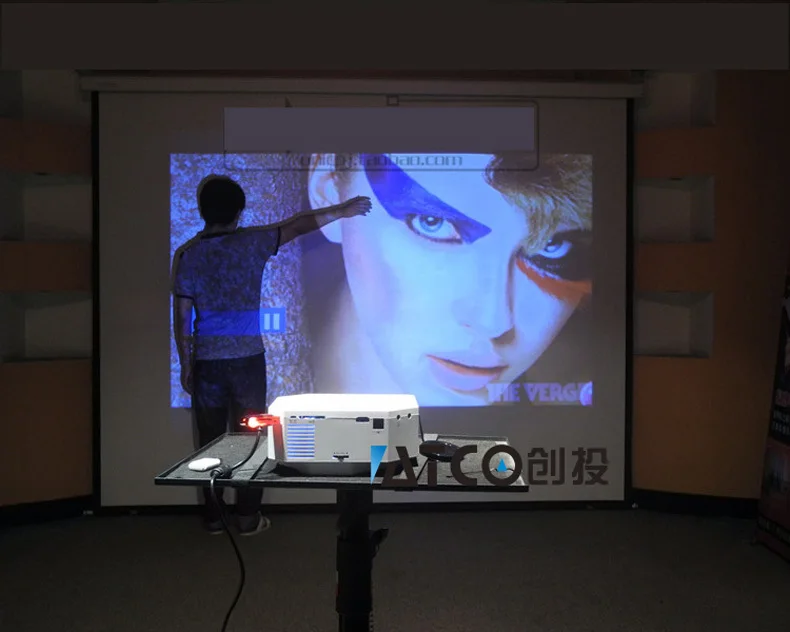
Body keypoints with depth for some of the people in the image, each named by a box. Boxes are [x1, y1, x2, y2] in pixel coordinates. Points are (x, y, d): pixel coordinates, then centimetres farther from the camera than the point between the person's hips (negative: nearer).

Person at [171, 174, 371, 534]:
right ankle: (248, 519, 15)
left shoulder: (188, 255, 0)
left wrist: (185, 365, 9)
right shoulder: (250, 243, -6)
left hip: (207, 361, 2)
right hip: (247, 359, -1)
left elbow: (182, 318, 1)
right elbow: (299, 226, 3)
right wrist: (341, 210, 14)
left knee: (210, 442, 10)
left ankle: (214, 518, 19)